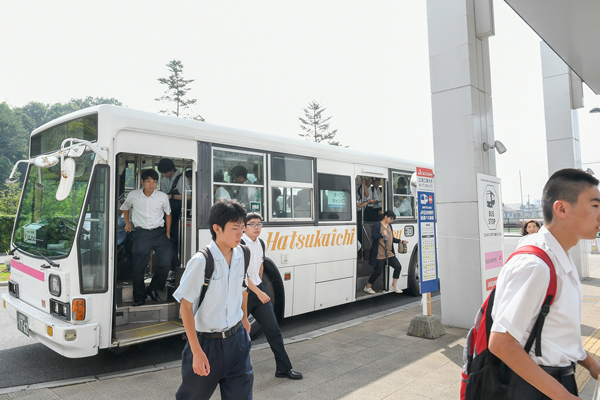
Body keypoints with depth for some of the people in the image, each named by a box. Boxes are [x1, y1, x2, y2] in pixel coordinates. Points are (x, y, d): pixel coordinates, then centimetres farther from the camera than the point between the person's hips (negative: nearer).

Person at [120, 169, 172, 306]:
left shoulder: (162, 197, 0)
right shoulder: (133, 195, 1)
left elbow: (168, 213, 15)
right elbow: (125, 208, 23)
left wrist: (168, 232, 12)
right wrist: (127, 223, 17)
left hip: (159, 232, 0)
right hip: (141, 233, 0)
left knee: (167, 260, -15)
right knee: (138, 267, 0)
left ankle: (153, 289, 7)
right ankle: (139, 298, 16)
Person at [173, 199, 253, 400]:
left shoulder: (241, 255, -4)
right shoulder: (201, 261, -20)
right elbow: (185, 306, -17)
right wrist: (197, 351, -17)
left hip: (237, 339, 4)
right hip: (207, 343, -4)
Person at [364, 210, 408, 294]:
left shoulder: (390, 226, 17)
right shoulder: (376, 225, -7)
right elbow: (373, 236, -17)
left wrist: (401, 241, 14)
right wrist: (382, 235, -33)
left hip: (389, 253, 8)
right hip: (379, 254, -8)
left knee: (398, 266, 0)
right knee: (378, 271, -5)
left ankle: (394, 286, 15)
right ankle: (367, 287, 12)